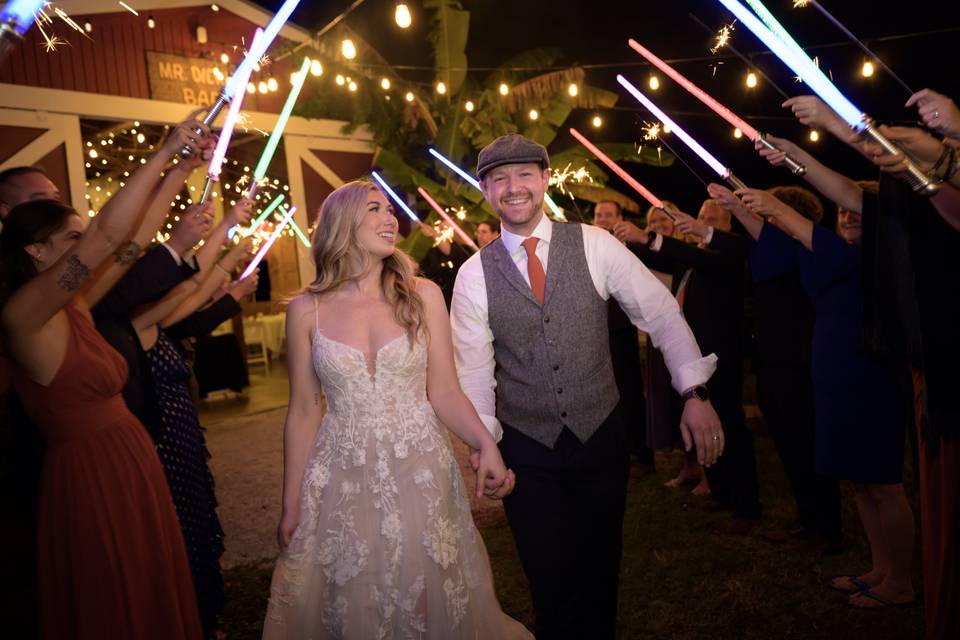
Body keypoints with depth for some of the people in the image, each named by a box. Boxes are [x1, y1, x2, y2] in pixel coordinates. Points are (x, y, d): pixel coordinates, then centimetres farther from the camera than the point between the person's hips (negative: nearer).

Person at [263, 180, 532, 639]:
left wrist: (485, 445, -20)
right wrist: (291, 504, 5)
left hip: (422, 474, 1)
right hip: (343, 482, 0)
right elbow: (303, 412, 3)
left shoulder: (423, 295, -2)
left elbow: (444, 391, -3)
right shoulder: (306, 310, -2)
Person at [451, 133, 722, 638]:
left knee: (600, 572, 16)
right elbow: (473, 368, -5)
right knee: (549, 580, 12)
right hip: (527, 449, 0)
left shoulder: (595, 245, -6)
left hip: (601, 434, 1)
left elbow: (662, 314, -4)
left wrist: (695, 393, -10)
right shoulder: (474, 274, -5)